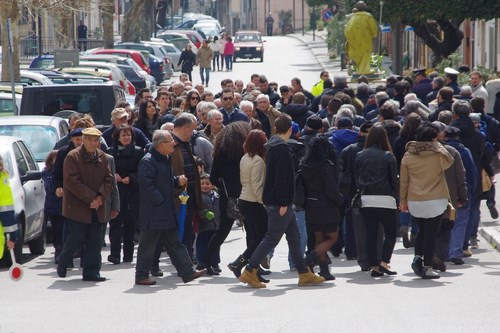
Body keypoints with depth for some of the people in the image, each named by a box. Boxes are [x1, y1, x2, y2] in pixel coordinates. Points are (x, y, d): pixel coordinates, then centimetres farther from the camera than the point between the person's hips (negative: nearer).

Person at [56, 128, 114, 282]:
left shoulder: (102, 158, 9)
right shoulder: (73, 157, -9)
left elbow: (108, 180, 8)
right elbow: (72, 182, -14)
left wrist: (101, 197, -11)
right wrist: (91, 198, -17)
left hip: (97, 208, 5)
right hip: (77, 206, -5)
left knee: (95, 241, 3)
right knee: (77, 238, -3)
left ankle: (91, 272, 9)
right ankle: (62, 264, 20)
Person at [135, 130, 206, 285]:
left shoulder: (165, 159, 14)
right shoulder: (148, 161, -17)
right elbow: (147, 185, -22)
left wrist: (178, 180, 6)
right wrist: (161, 201, -19)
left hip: (166, 211, 9)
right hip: (152, 213, -9)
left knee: (175, 243, 10)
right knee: (148, 245, 0)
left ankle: (187, 272, 12)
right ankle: (142, 276, 8)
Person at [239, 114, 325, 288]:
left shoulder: (273, 148, 13)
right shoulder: (282, 149, -17)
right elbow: (281, 179, -22)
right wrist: (283, 203, -21)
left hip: (275, 201, 10)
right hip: (279, 202, -10)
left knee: (294, 237, 12)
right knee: (272, 238, -6)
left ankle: (304, 274, 15)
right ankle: (249, 272, -3)